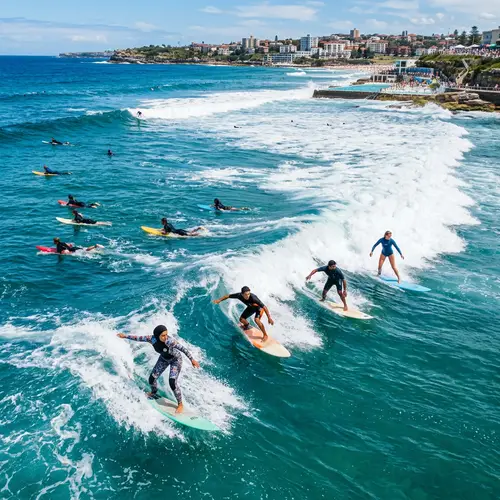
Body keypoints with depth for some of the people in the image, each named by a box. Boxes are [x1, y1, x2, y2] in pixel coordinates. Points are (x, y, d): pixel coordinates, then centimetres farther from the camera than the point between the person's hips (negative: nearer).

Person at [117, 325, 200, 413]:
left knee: (172, 382, -16)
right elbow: (139, 338, -11)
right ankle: (153, 393, 43)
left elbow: (182, 348, -35)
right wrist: (125, 336, -2)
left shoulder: (169, 341, -39)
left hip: (175, 360, -5)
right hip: (164, 359, 5)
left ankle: (180, 404, 4)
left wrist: (192, 359, -36)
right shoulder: (152, 339, -26)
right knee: (152, 379, 9)